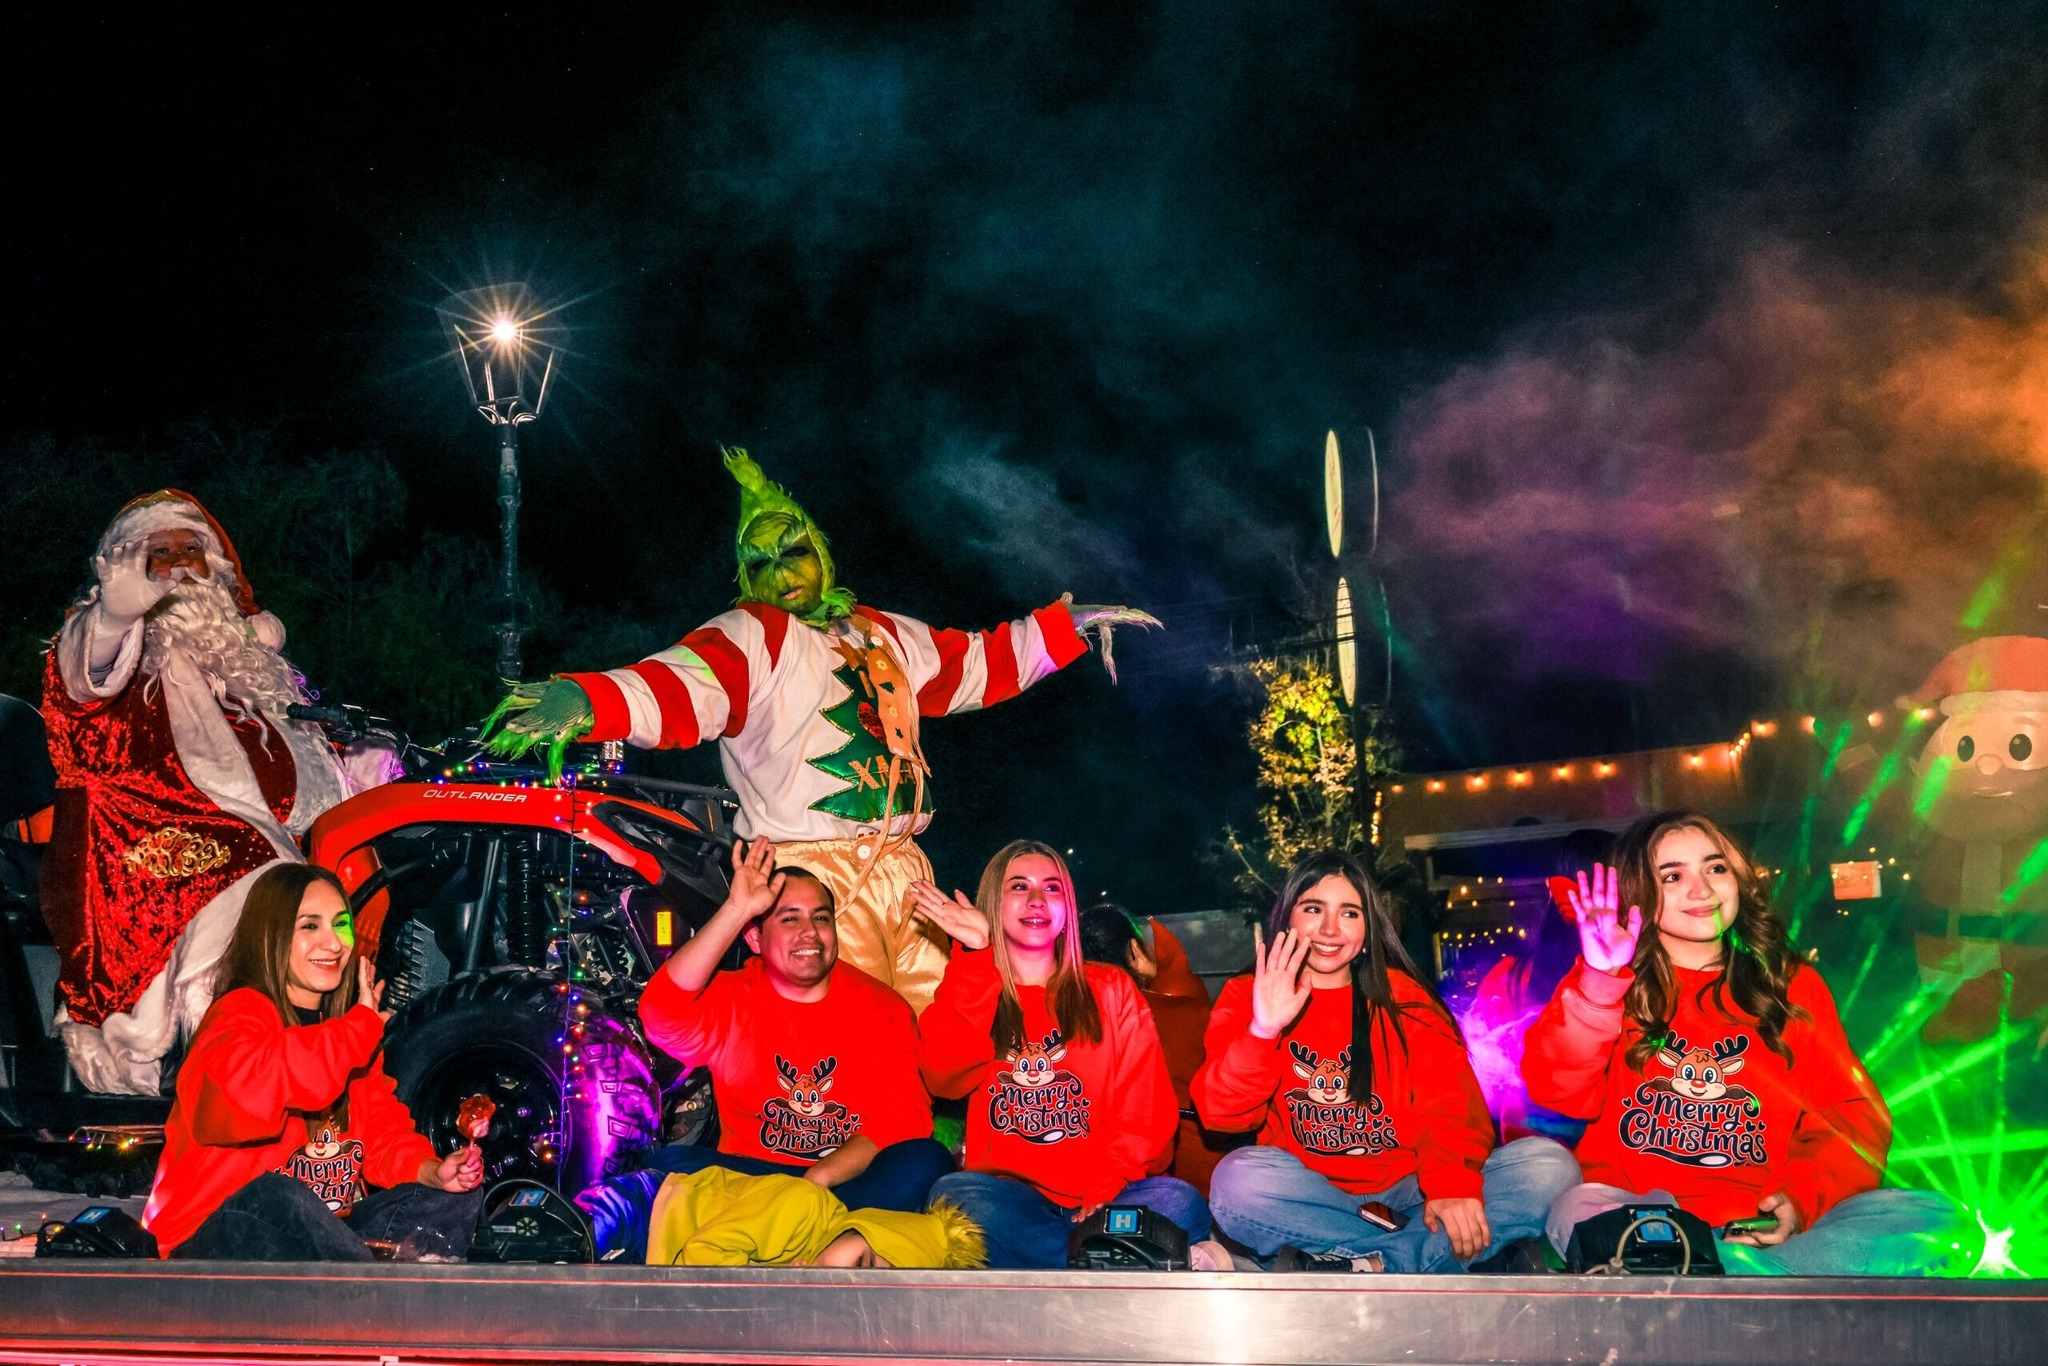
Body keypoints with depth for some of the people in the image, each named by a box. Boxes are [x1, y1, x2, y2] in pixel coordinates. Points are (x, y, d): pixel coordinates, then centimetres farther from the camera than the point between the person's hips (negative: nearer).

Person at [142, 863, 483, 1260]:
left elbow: (385, 1132, 11)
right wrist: (362, 1025, -21)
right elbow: (247, 1084, -34)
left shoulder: (356, 1032, 14)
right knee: (273, 1196, -38)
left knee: (458, 1200, -7)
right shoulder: (241, 1015, -10)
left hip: (328, 1228, 7)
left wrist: (434, 1171, -13)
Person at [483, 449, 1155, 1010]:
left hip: (900, 859, 7)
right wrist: (584, 699, -41)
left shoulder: (885, 634, 20)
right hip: (811, 869, -7)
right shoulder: (748, 637, -2)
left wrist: (1067, 626, 30)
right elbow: (678, 686, -21)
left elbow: (979, 663, 32)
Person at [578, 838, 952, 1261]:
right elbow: (663, 1016, -17)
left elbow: (903, 1118, -6)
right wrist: (736, 910, -19)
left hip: (853, 1181, 1)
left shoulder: (882, 1009, 7)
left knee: (926, 1161, -30)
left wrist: (818, 1179, -21)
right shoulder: (731, 1000, 6)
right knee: (670, 1163, -25)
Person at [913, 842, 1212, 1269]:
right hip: (1010, 1194, 0)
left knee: (1180, 1204, -30)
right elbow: (943, 1074, -9)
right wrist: (976, 956, -10)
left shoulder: (1110, 990, 16)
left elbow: (1146, 1106, 4)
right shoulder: (966, 992, 14)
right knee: (956, 1196, -34)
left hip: (1107, 1200, 0)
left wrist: (1105, 1188, -13)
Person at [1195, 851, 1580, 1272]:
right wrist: (1262, 1031, -26)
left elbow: (1448, 1101, -5)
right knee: (1238, 1181, -34)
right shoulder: (1247, 997, 6)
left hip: (1410, 1191, 2)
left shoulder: (1402, 998, 10)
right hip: (1311, 1197, -2)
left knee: (1549, 1166, -20)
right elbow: (1220, 1112, -9)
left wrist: (1452, 1183, -25)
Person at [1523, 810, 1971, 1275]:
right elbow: (1558, 1091, -7)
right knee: (1577, 1214, -36)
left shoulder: (1792, 985, 16)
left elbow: (1853, 1115, 8)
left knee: (1934, 1219, -21)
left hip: (1763, 1227, 3)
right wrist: (1598, 980, -19)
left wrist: (1801, 1201, -10)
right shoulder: (1611, 989, 10)